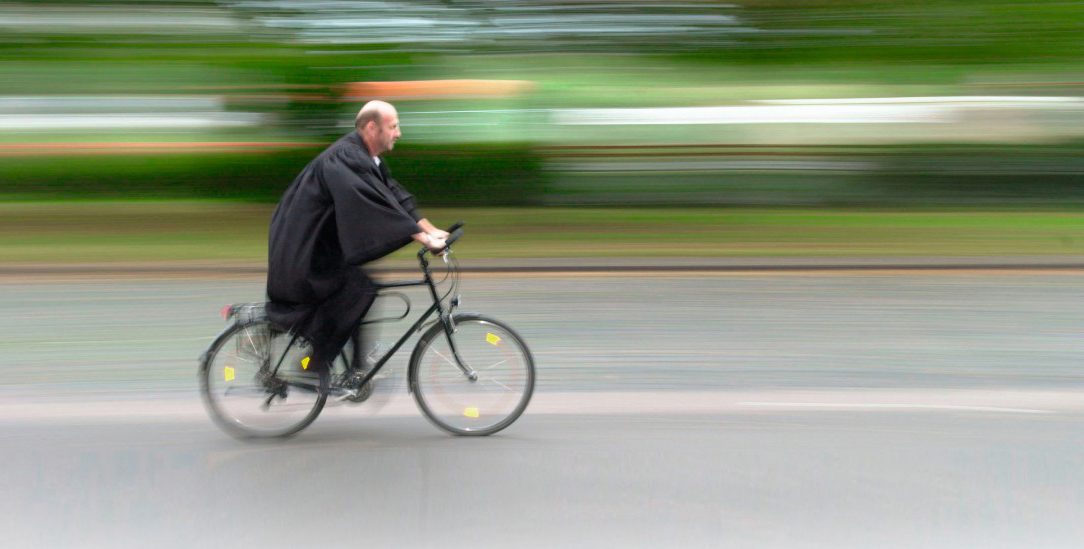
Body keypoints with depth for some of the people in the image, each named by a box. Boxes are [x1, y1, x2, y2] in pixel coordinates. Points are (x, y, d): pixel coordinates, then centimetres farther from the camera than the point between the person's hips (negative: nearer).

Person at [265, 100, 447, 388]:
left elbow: (395, 194, 7)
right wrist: (423, 238, -36)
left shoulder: (365, 158, 9)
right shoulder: (345, 158, -24)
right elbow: (378, 205, -34)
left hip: (320, 242, 11)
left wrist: (431, 229, -2)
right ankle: (316, 365, -10)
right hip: (302, 250, -11)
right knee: (358, 288, -20)